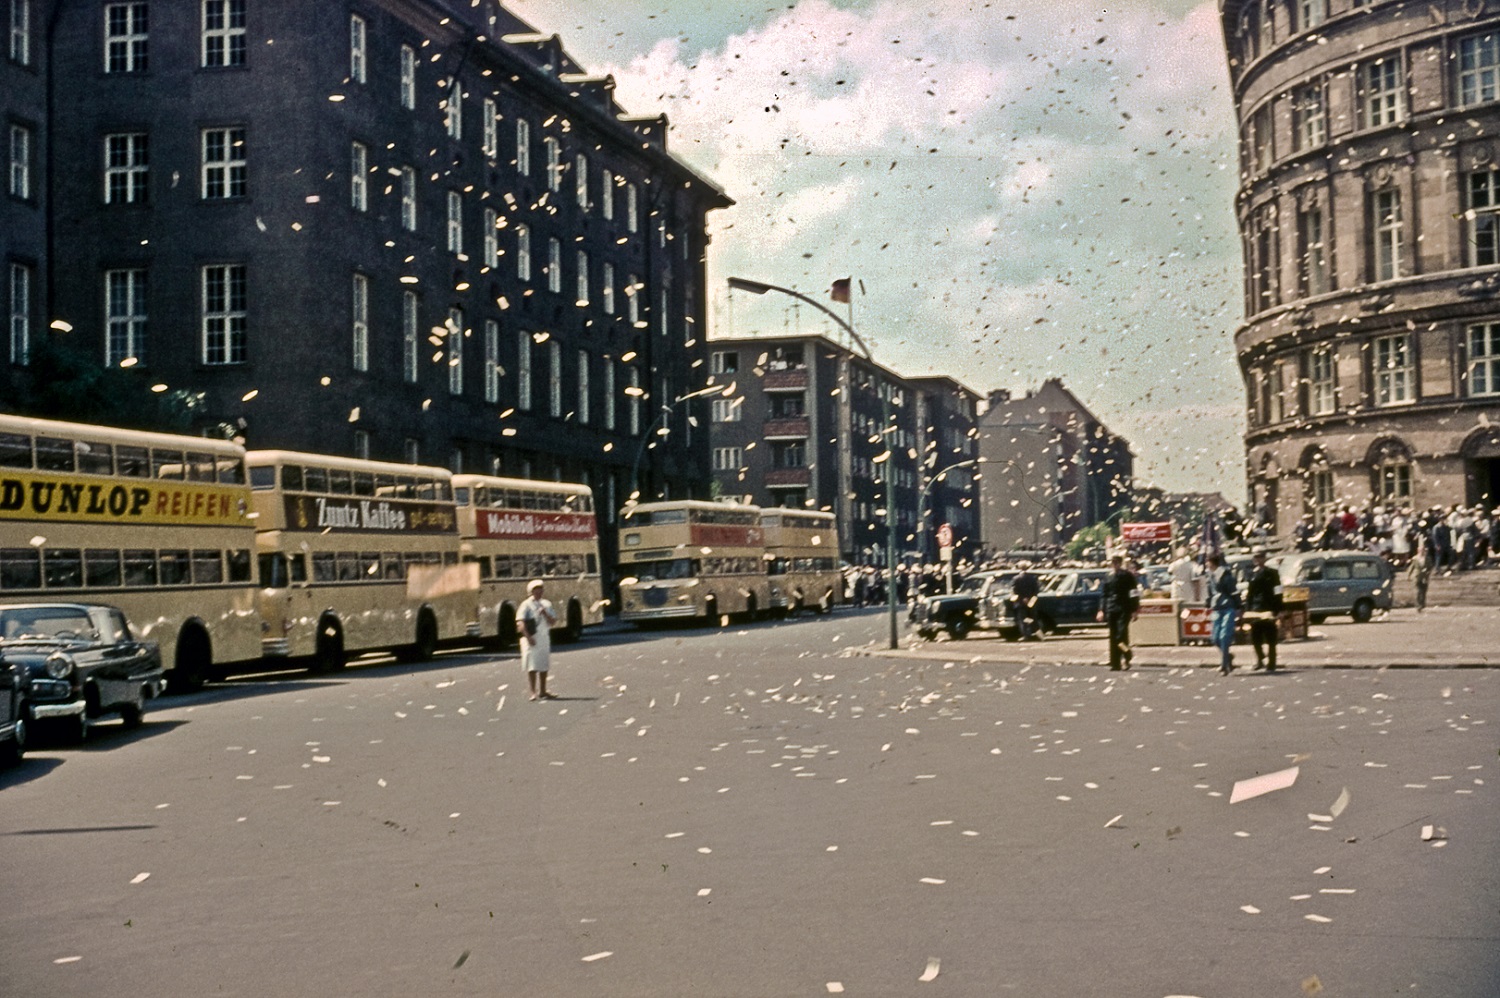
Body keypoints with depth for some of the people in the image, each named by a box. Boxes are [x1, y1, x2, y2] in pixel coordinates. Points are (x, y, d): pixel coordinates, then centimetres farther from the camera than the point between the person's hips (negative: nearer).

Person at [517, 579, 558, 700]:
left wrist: (545, 614, -9)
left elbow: (553, 622, 10)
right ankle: (533, 692, -3)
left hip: (544, 638, 6)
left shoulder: (546, 604, 12)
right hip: (532, 639, -6)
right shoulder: (526, 605, -5)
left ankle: (542, 691, 21)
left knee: (544, 666, 11)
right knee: (532, 667, -6)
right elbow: (520, 622, -13)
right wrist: (528, 637, -21)